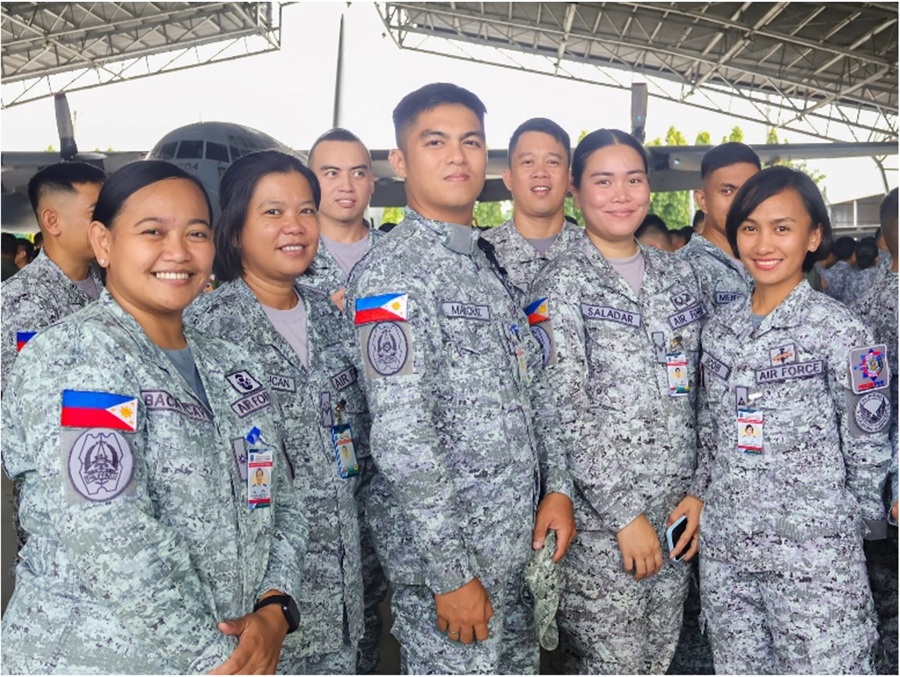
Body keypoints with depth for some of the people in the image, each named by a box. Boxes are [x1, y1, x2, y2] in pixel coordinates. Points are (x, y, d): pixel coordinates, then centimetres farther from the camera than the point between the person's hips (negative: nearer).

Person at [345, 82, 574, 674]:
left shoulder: (491, 263, 11)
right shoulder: (391, 274, -16)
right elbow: (402, 442, -21)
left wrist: (557, 486, 4)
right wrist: (450, 573, -20)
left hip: (517, 544, 8)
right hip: (442, 552, -8)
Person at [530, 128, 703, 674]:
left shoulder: (679, 272, 10)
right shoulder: (563, 284, -7)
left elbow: (701, 394, 12)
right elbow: (563, 412, -13)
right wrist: (624, 514, -15)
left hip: (678, 511, 5)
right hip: (599, 515, -5)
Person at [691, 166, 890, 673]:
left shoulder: (839, 329, -9)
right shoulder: (719, 327, 7)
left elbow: (867, 445, -4)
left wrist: (839, 521, 2)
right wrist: (704, 497, 9)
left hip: (815, 553, -5)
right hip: (722, 547, 5)